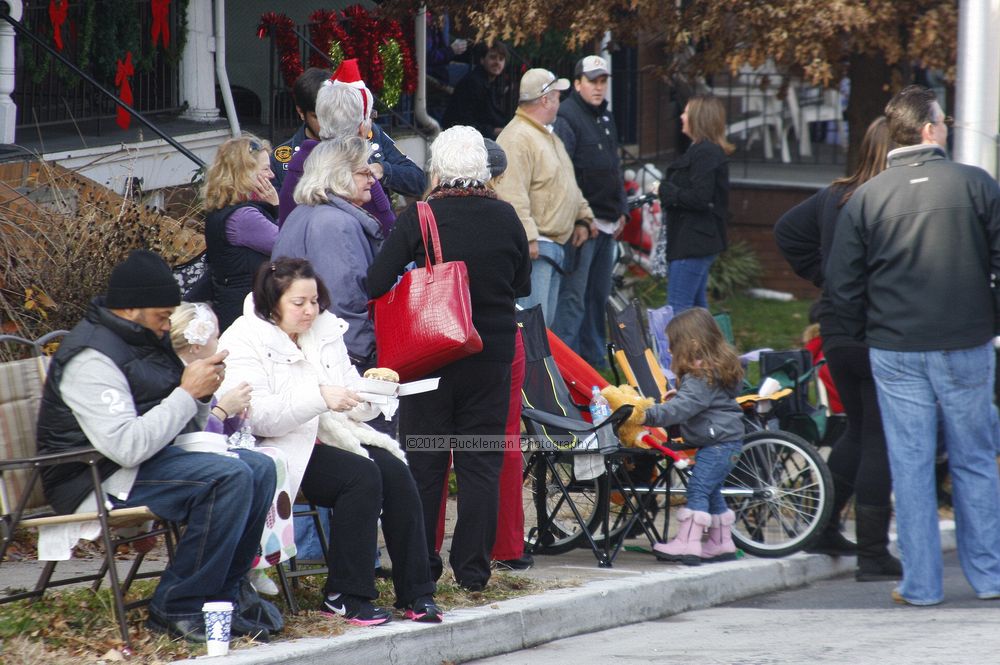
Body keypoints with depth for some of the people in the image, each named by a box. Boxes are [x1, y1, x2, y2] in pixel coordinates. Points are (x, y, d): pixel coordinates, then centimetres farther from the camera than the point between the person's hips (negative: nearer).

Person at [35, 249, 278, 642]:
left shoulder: (144, 341, 14)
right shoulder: (92, 358, -18)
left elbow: (184, 429, 19)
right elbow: (128, 446, -29)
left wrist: (202, 393, -3)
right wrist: (188, 392, -20)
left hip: (151, 460, 10)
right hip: (104, 481, -10)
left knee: (260, 469, -4)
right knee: (229, 477, -25)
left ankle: (216, 601, -2)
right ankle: (177, 609, -19)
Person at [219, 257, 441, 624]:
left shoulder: (326, 332, 16)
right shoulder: (242, 342, -5)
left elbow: (354, 408, 17)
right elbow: (256, 415, -20)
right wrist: (319, 398, -29)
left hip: (331, 437, 6)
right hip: (280, 451, -6)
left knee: (395, 471, -20)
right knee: (361, 475, -28)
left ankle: (415, 593, -17)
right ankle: (345, 594, -21)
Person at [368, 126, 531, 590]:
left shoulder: (418, 218, -12)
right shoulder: (505, 218, -3)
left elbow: (375, 285, -13)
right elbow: (522, 286, 9)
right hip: (492, 355, 2)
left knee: (423, 464, 7)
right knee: (481, 464, 8)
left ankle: (420, 566, 9)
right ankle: (473, 568, 7)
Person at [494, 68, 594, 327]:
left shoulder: (550, 137, 21)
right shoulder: (516, 138, -15)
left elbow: (568, 185, 31)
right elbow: (512, 196, -23)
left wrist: (582, 218, 21)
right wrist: (527, 237, -26)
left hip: (555, 245, 11)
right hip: (533, 246, -11)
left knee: (546, 322, 12)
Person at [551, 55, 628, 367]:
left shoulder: (606, 119, 19)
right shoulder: (567, 117, -11)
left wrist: (621, 210, 19)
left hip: (606, 224, 9)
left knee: (599, 295, 14)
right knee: (573, 296, -10)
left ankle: (594, 357, 21)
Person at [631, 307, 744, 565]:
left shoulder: (701, 377, -20)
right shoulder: (718, 368, 13)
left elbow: (682, 407, -32)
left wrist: (649, 416, -38)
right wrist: (678, 395, 28)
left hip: (719, 443, -11)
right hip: (725, 440, 11)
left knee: (698, 488, -14)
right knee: (711, 492, 18)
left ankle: (687, 543, -20)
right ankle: (722, 544, 25)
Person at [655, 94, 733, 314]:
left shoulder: (704, 153, -16)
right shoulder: (713, 151, 17)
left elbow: (699, 198, -23)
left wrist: (665, 190, -12)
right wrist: (666, 190, 7)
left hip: (691, 243, -11)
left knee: (677, 308, -11)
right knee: (697, 306, 15)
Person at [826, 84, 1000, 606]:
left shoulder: (867, 197, -3)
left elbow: (841, 283, -3)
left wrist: (863, 333, 12)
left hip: (895, 349, 0)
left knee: (910, 466, 5)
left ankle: (921, 584, 5)